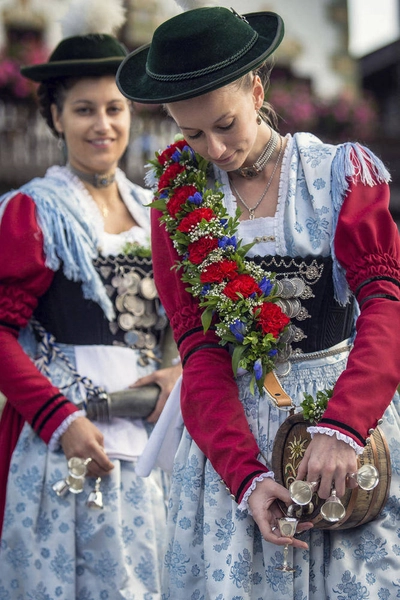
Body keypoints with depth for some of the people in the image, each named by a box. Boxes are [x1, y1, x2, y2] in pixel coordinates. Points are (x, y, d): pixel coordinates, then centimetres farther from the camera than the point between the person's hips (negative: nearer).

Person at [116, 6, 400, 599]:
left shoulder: (342, 173, -2)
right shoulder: (177, 199, 2)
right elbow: (198, 350, -3)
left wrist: (342, 426, -29)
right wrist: (246, 475, -16)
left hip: (349, 406, -1)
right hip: (232, 426, 1)